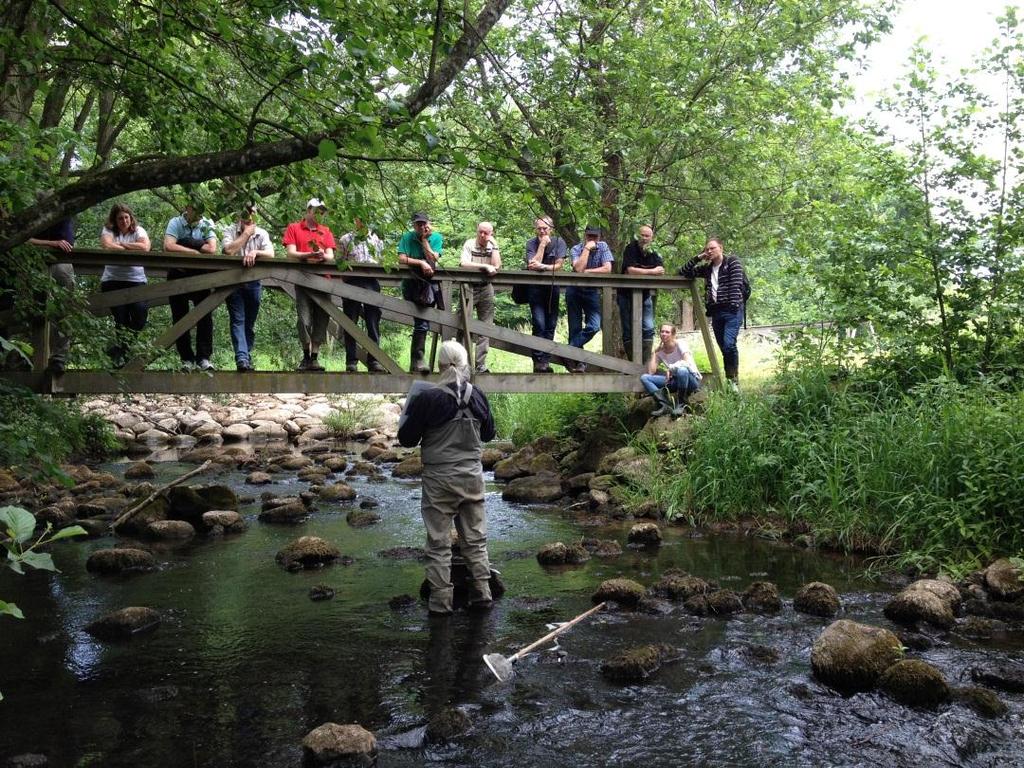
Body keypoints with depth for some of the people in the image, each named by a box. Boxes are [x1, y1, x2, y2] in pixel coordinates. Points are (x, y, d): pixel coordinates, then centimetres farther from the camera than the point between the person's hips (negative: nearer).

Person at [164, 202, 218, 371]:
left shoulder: (206, 225, 1)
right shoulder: (175, 223, -3)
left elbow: (212, 249, -15)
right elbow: (168, 246, -19)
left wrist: (183, 248, -12)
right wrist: (195, 251, -18)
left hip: (200, 274, 0)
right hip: (177, 274, 0)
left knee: (205, 316, -6)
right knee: (180, 318, 2)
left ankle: (204, 358, -2)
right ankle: (187, 360, 9)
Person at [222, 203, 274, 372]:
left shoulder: (262, 233, 7)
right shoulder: (230, 231, 1)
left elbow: (270, 254, -7)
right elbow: (229, 250, -18)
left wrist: (255, 252, -25)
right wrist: (246, 233, -11)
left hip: (254, 281, 3)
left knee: (250, 323, 9)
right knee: (237, 320, -12)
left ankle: (247, 357, 19)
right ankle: (241, 358, -22)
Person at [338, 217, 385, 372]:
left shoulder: (377, 240, 20)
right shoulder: (346, 239, 13)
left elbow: (382, 261, 17)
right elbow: (340, 261, 8)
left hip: (372, 282, 2)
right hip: (352, 281, -2)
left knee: (373, 322, -2)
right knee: (350, 322, -2)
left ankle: (373, 360, 2)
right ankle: (351, 361, 2)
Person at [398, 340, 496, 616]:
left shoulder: (427, 399, -16)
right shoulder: (477, 396, -3)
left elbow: (406, 439, -8)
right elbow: (489, 433, 11)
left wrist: (410, 412, 9)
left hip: (439, 479, -3)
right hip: (472, 476, 4)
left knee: (438, 543, 6)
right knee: (476, 539, 15)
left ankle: (440, 601, 10)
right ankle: (482, 593, 19)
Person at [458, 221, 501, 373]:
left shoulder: (493, 247, 6)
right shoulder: (469, 244, -3)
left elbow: (497, 266, -10)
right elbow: (464, 264, -19)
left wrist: (494, 245, -9)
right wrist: (485, 266, -20)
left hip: (486, 289, 3)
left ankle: (480, 365, 8)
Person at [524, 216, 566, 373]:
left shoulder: (559, 242, -1)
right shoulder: (531, 243, -3)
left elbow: (558, 265, -7)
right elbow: (533, 264, -15)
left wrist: (542, 267, -20)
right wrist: (543, 244, -15)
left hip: (552, 287, 2)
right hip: (535, 287, -2)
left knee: (550, 325, 4)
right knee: (539, 325, -11)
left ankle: (546, 361, 10)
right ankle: (538, 361, -8)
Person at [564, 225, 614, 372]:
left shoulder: (603, 247, -3)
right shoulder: (576, 249, -7)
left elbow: (607, 268, -14)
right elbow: (578, 269, -25)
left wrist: (586, 271, -15)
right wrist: (587, 248, -21)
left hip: (592, 291, 1)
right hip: (574, 290, -1)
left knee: (594, 326, -15)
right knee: (575, 328, 0)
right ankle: (578, 361, 8)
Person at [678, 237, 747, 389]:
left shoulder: (732, 262, 4)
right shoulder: (707, 268, 20)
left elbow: (736, 284, -8)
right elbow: (683, 272, 20)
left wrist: (734, 304, -18)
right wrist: (697, 258, 10)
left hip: (731, 310, -6)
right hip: (716, 312, 6)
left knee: (729, 344, -21)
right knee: (724, 348, 4)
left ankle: (734, 380, -16)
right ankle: (729, 381, 5)